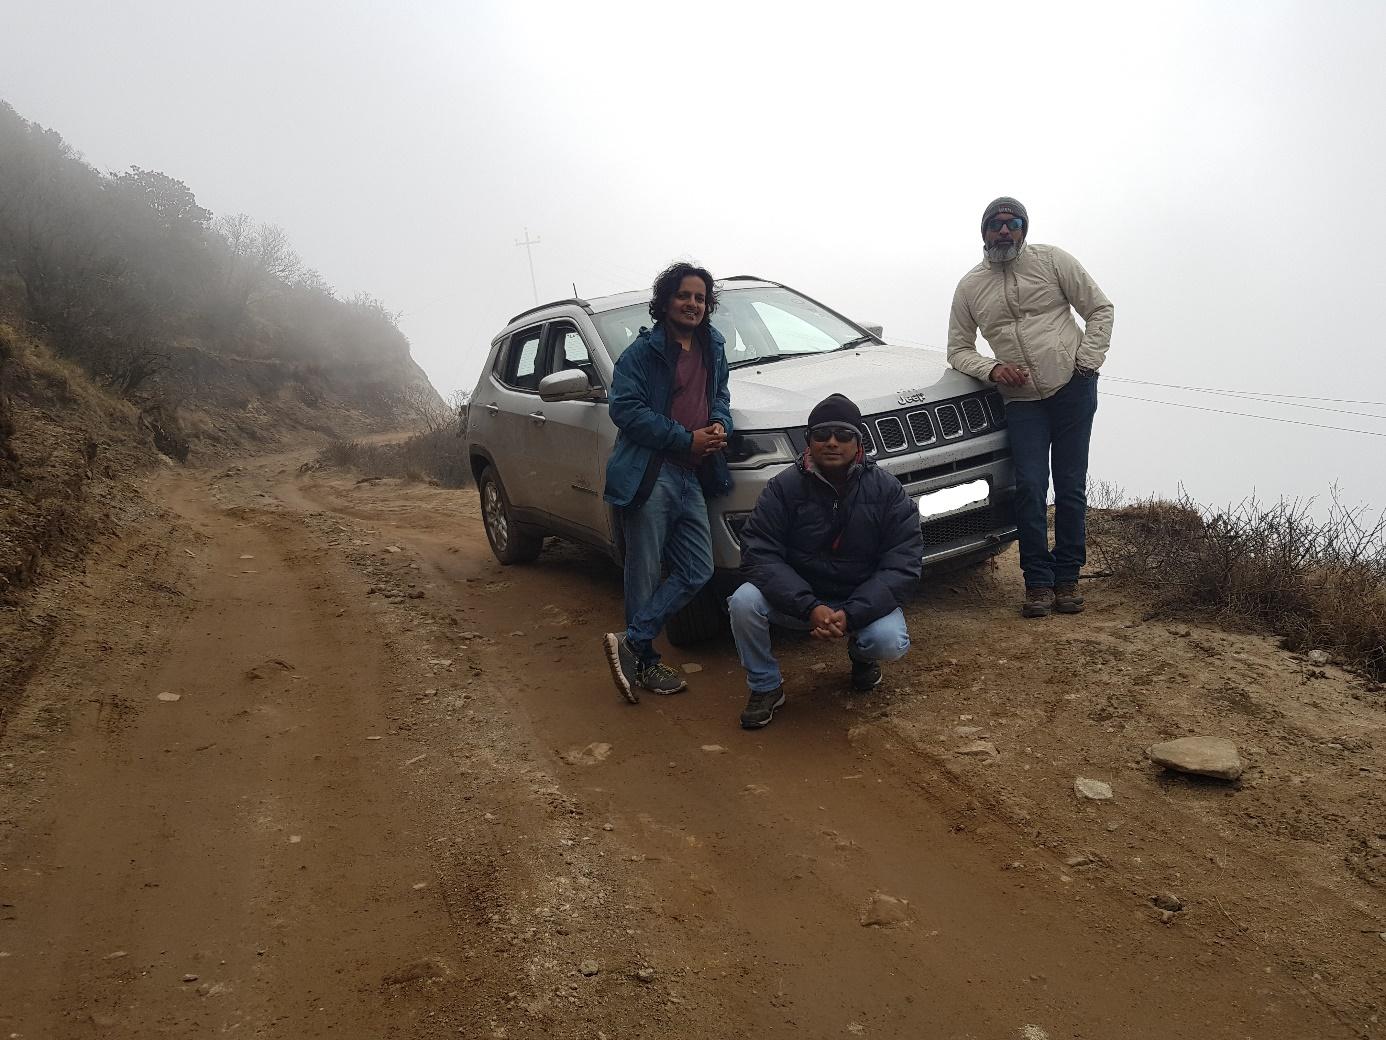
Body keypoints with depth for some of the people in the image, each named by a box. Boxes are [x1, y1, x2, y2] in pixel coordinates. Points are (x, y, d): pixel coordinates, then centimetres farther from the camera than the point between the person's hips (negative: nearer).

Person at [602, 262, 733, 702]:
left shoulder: (712, 348, 16)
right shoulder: (643, 351, -4)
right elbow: (625, 408, -12)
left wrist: (721, 424, 3)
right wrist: (686, 438, -14)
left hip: (692, 475, 7)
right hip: (650, 473, -7)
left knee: (697, 571, 1)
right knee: (645, 573, -3)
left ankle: (631, 641, 5)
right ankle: (644, 661, 9)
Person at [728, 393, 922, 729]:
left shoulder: (887, 490, -9)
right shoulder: (784, 487, -9)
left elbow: (902, 566, -13)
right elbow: (760, 555, -16)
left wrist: (852, 614, -28)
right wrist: (810, 608, -30)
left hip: (863, 600, 0)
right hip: (797, 598, 0)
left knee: (890, 642, -30)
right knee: (744, 601, -27)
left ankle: (861, 654, 11)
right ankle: (765, 687, -2)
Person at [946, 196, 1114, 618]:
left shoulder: (1051, 260, 2)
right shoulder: (969, 287, 8)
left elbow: (1100, 308, 5)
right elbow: (958, 350, 11)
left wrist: (1087, 362, -6)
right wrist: (993, 370, -8)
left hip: (1073, 389, -1)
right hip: (1022, 399, 1)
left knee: (1071, 488, 2)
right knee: (1030, 488, -8)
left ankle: (1067, 578, 14)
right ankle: (1038, 582, 3)